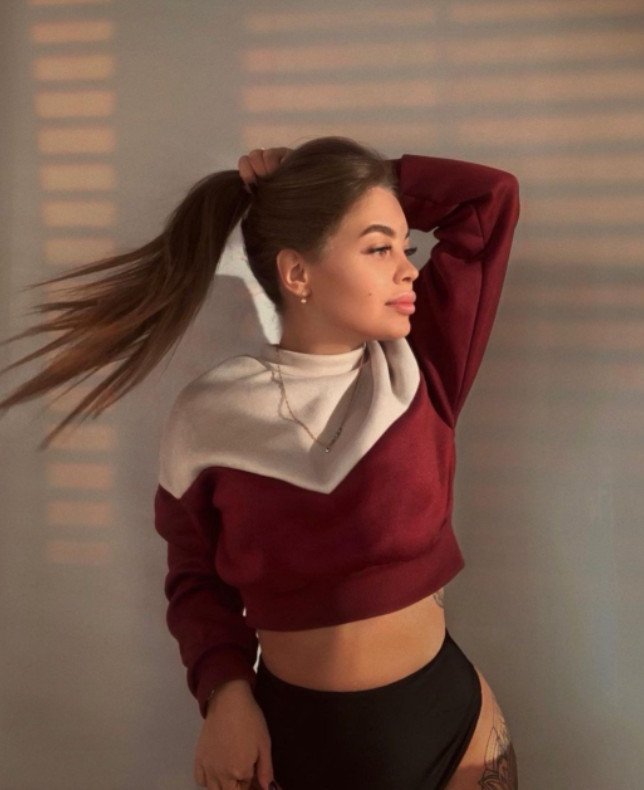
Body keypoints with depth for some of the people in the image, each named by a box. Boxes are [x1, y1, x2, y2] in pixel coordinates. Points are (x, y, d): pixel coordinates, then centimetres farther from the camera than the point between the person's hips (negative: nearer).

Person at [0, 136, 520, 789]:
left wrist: (331, 181, -8)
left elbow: (491, 196, -7)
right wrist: (224, 690, -14)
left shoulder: (419, 371, -7)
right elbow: (196, 578, 1)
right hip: (291, 733, -1)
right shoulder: (209, 416, -11)